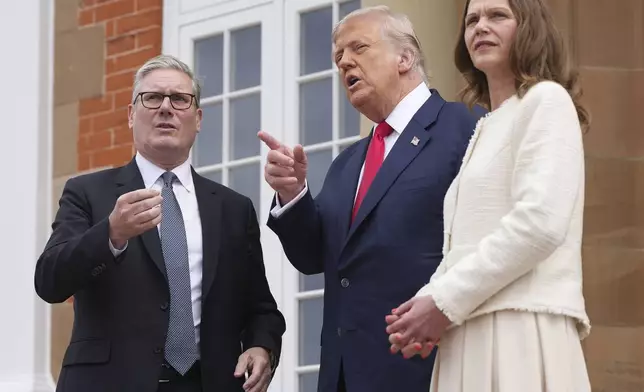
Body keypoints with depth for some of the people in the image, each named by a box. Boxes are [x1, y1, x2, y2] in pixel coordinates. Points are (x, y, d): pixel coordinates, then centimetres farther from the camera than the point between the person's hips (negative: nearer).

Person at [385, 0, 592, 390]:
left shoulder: (545, 99, -2)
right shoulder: (485, 128, 25)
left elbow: (542, 222, -15)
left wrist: (444, 301, -13)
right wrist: (428, 301, 1)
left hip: (520, 333, -8)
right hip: (473, 337, 8)